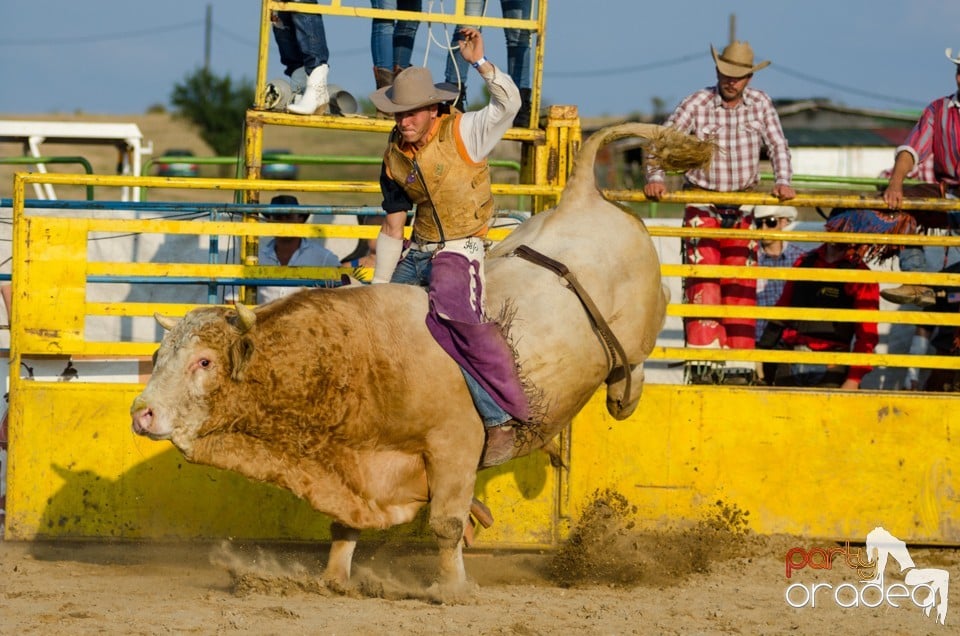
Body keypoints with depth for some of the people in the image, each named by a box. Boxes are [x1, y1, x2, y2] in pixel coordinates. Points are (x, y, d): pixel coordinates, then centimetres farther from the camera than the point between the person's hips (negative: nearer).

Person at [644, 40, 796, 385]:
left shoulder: (760, 104, 1)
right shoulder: (697, 104, -7)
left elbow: (778, 145, 2)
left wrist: (783, 182, -14)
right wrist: (655, 177, -26)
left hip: (742, 207, 3)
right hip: (702, 205, -3)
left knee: (740, 286, 2)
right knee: (702, 283, -11)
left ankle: (738, 365, 4)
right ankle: (703, 363, -13)